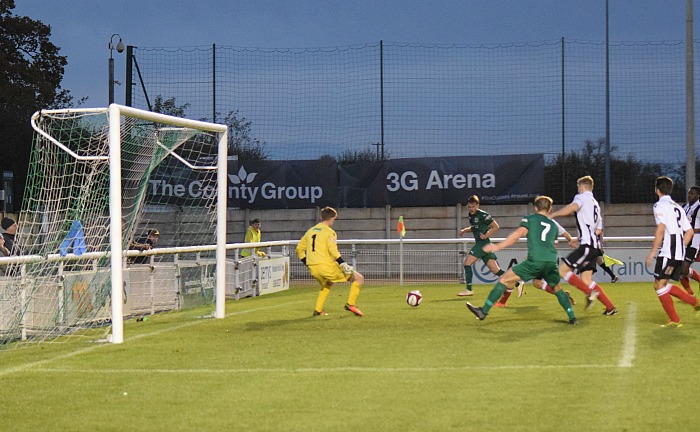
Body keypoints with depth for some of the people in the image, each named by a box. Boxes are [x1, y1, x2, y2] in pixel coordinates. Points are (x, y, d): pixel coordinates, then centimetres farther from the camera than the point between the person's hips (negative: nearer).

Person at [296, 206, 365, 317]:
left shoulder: (310, 231, 17)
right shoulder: (329, 232, -3)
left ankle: (318, 310, 26)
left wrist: (307, 264, 27)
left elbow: (299, 249, 20)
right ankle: (350, 304, -10)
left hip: (313, 269, 7)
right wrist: (344, 264, -18)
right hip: (326, 266, -7)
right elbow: (332, 250, -17)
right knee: (359, 278, 2)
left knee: (327, 284, 37)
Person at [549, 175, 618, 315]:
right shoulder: (595, 203, 27)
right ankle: (611, 307, 6)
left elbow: (572, 207, -25)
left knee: (562, 269, -11)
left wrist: (552, 215, -21)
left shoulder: (581, 197, 0)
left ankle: (590, 293, -18)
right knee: (586, 279, 8)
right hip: (594, 245, 9)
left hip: (587, 245, -9)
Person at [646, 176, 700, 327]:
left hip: (668, 252, -9)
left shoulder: (660, 205, -5)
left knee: (660, 285, -4)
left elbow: (661, 229, -18)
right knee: (662, 285, 16)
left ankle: (674, 320, -5)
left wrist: (652, 252, -15)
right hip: (680, 253, 9)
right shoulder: (677, 207, 21)